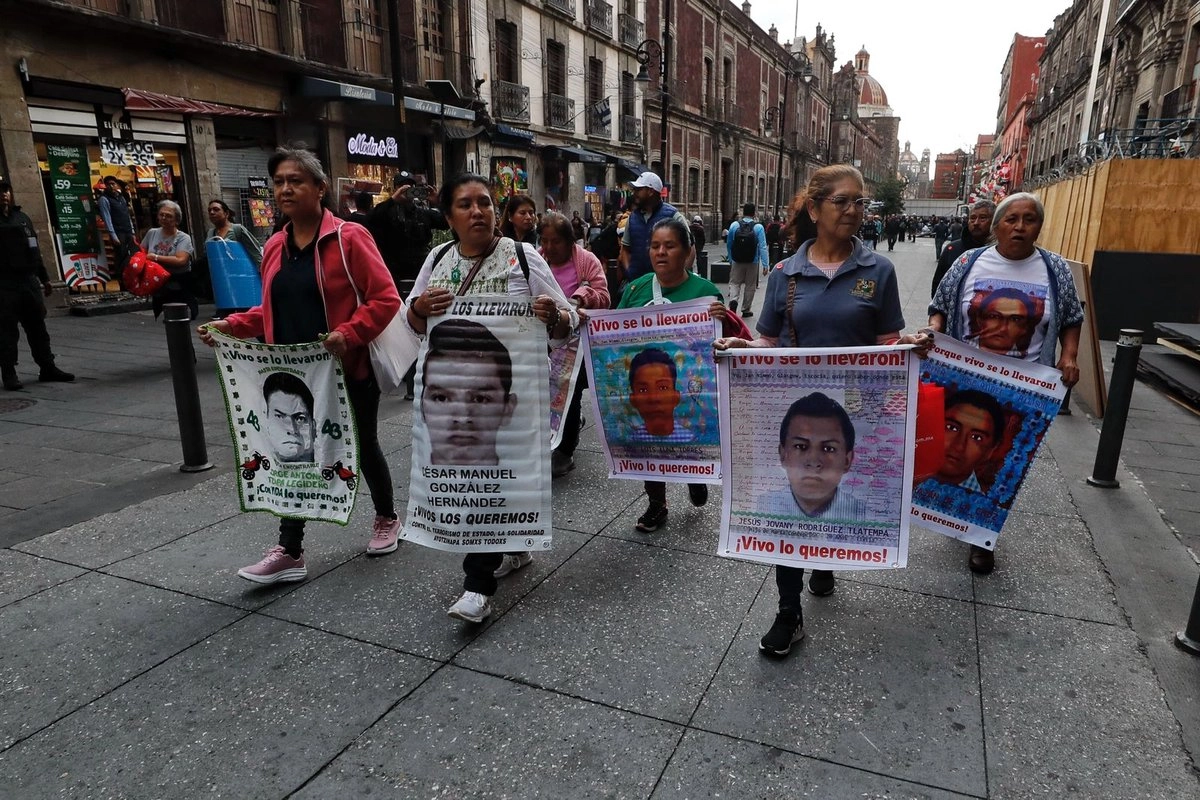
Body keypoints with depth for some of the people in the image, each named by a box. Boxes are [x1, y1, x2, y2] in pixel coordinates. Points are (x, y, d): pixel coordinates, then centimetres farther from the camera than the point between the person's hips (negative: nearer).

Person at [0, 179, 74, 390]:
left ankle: (48, 368, 18)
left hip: (29, 280, 5)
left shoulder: (22, 217, 15)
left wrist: (44, 278, 18)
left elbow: (35, 250, 19)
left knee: (38, 328, 10)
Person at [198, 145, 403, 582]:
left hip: (348, 371, -5)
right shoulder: (275, 247, 8)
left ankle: (387, 519, 36)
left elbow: (386, 300, -16)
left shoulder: (349, 237, -11)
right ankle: (289, 552, 11)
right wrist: (230, 325, 1)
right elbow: (273, 311, 16)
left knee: (363, 448, 12)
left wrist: (348, 333, -29)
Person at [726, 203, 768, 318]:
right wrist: (765, 264, -10)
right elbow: (762, 247, -12)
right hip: (752, 262, -1)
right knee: (750, 286, 13)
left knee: (734, 283, 11)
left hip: (737, 261, 1)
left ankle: (733, 300, -17)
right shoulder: (758, 227, -8)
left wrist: (730, 259, 18)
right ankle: (746, 310, 21)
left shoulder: (734, 225, -3)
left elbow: (728, 244, 5)